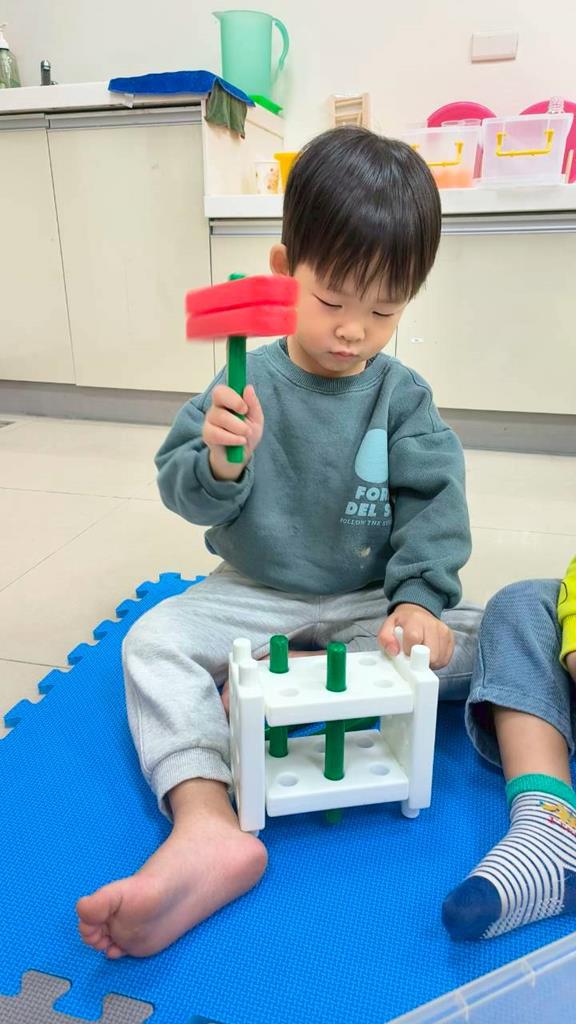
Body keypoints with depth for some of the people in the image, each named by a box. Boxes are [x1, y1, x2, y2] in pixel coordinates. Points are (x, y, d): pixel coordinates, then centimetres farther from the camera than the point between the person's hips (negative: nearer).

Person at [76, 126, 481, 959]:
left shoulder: (403, 396, -4)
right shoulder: (247, 381, -6)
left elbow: (433, 504, -9)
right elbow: (184, 493, -10)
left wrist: (421, 598, -26)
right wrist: (219, 468, -33)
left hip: (370, 603, 1)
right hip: (254, 597, 0)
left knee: (471, 642, -22)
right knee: (153, 640, -22)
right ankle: (207, 828, -39)